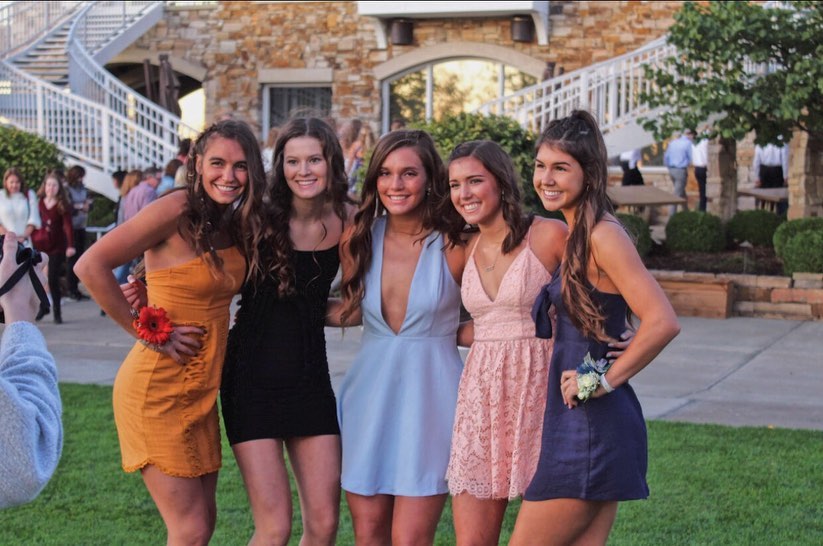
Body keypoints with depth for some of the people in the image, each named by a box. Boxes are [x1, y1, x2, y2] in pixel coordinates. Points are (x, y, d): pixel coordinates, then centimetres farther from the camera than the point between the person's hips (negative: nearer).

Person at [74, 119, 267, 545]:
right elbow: (90, 266, -22)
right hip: (158, 389, -8)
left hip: (201, 390, 8)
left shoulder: (236, 223, 7)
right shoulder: (177, 211, -16)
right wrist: (145, 331, -17)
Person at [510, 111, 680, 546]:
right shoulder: (575, 234, 13)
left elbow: (662, 322, -24)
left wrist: (606, 380, -15)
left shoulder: (603, 235, -16)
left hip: (590, 425, -9)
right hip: (573, 423, 10)